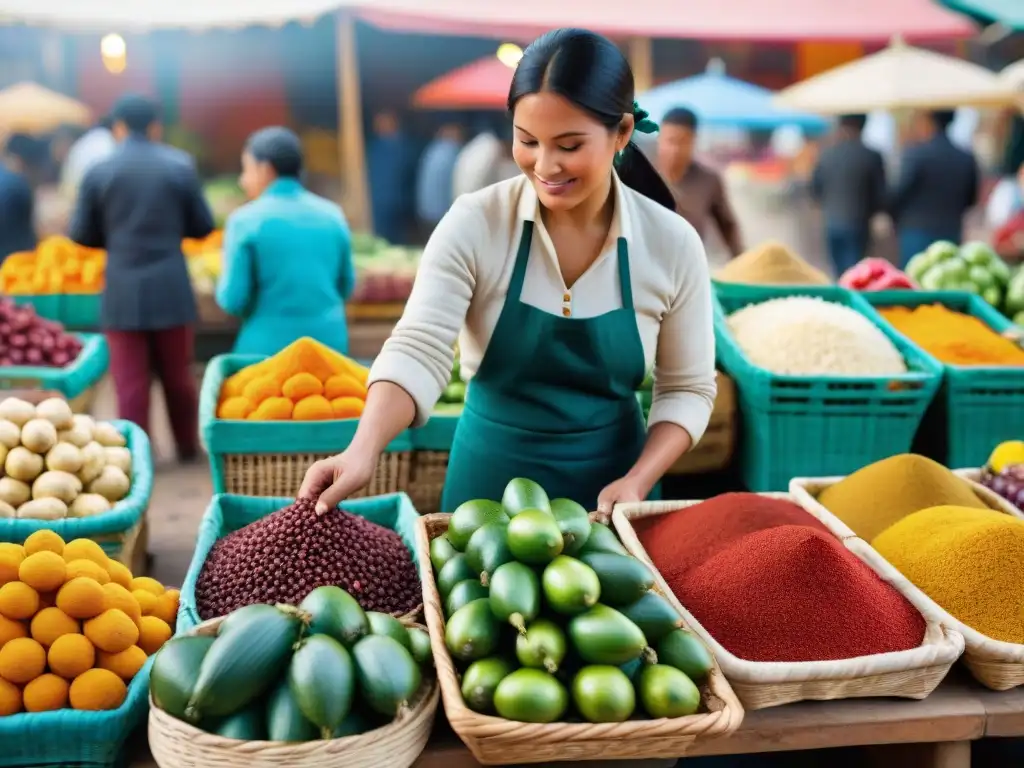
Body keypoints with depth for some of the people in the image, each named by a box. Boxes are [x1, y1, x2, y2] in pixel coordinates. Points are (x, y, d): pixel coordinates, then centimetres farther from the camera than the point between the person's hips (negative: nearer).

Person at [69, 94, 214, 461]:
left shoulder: (98, 171, -2)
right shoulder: (180, 165, -1)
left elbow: (81, 234, 2)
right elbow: (202, 226, 3)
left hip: (122, 291, -1)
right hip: (170, 287, 1)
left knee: (130, 380, 5)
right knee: (177, 374, 13)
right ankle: (187, 447, 24)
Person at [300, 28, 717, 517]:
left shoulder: (671, 243, -10)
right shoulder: (475, 223, -14)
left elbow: (688, 388, -2)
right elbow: (418, 350, -23)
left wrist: (637, 483, -15)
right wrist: (364, 450, -40)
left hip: (608, 488, 1)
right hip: (490, 480, -1)